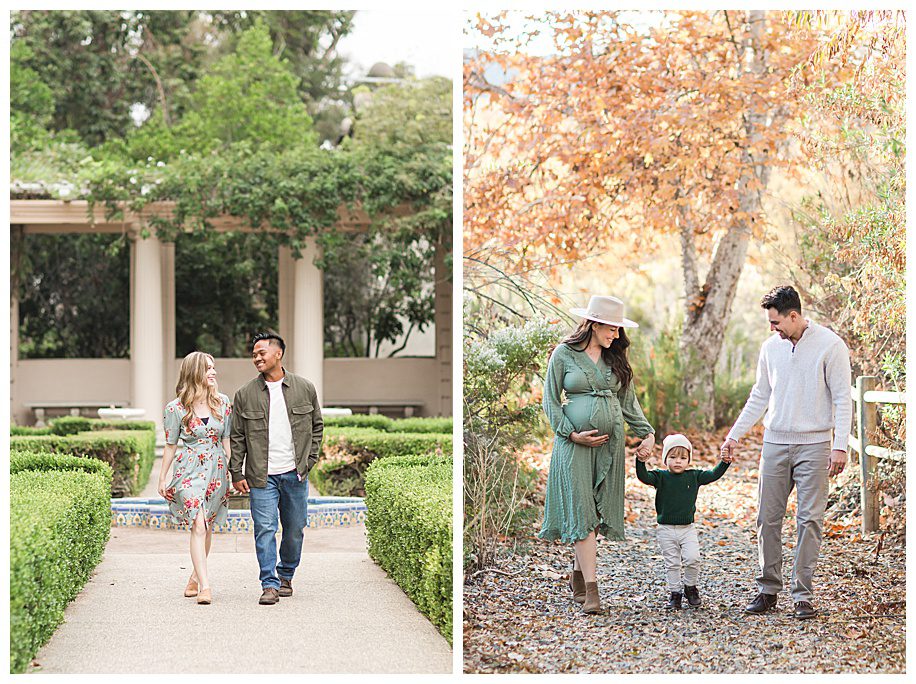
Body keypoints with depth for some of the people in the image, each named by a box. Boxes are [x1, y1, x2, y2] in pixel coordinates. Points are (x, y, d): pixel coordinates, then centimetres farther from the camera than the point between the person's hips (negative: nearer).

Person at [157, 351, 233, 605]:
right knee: (198, 527, -15)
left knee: (207, 527, 12)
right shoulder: (176, 408, -5)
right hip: (189, 470, -4)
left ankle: (196, 577, 30)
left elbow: (227, 440, 11)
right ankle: (204, 587, -20)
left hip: (217, 469, 4)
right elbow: (170, 446, 3)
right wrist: (162, 478, 6)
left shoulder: (222, 402, 4)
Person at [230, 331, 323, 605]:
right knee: (265, 529, -8)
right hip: (261, 476, -1)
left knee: (294, 529, 9)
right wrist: (237, 473, 0)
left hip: (295, 474, 1)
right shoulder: (245, 395, 2)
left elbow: (317, 425, 13)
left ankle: (285, 575, 29)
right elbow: (238, 437, 5)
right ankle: (270, 585, -5)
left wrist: (309, 460, 5)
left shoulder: (305, 389, 4)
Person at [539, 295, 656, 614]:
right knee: (581, 513, -9)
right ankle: (591, 590, -12)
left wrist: (647, 432, 4)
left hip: (610, 444, 4)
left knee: (598, 513, 5)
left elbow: (628, 402, 17)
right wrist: (572, 434, -11)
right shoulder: (564, 354, -2)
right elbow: (551, 401, -1)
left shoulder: (615, 358, 11)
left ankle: (578, 576, 21)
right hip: (574, 443, -4)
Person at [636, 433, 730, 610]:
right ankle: (674, 593, 18)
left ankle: (690, 587, 11)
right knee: (672, 563, 6)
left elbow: (713, 475, -1)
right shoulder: (661, 477, -4)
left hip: (688, 529, 1)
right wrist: (641, 462, -36)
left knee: (692, 559, -12)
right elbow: (644, 477, -19)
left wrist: (724, 463, -16)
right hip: (666, 529, -1)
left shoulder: (694, 476, 3)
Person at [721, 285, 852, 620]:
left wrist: (840, 445, -13)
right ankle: (768, 589, 13)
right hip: (775, 442, 5)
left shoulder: (830, 345, -7)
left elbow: (842, 398, -7)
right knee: (768, 517, 4)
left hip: (814, 444, -5)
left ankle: (803, 595, 1)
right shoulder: (771, 347, 8)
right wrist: (735, 434, 14)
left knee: (809, 520, -4)